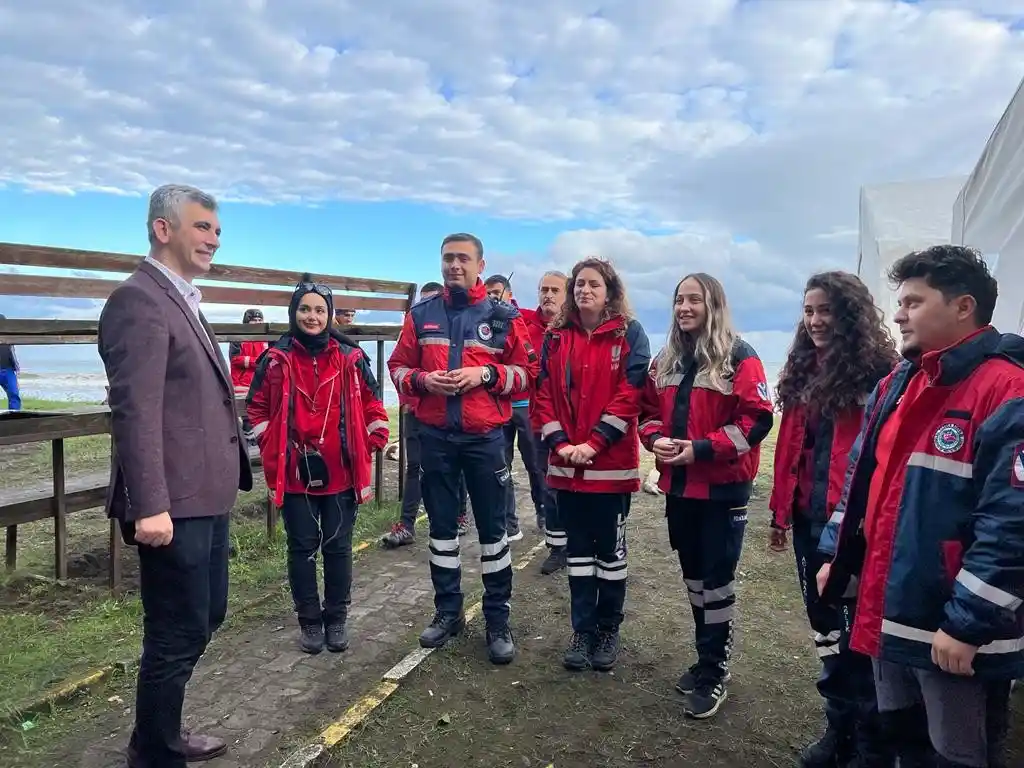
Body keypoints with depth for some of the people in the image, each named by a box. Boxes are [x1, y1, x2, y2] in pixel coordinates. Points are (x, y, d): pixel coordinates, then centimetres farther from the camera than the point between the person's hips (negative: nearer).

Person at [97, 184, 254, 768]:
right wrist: (150, 506, -26)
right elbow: (135, 411, -22)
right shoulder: (139, 300, -15)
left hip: (205, 496, 10)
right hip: (174, 504, -10)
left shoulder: (184, 301, 17)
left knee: (205, 618, 21)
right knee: (178, 633, 4)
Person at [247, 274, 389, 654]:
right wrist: (273, 449, 1)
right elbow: (256, 407, 7)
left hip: (341, 471, 1)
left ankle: (336, 619, 26)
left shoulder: (351, 357, 0)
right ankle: (309, 621, 25)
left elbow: (372, 404, 7)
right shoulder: (277, 358, -1)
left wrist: (369, 445, 1)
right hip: (295, 472, 0)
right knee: (302, 548, 10)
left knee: (338, 547, 10)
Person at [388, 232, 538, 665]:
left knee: (492, 527, 5)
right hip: (435, 436, 3)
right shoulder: (421, 315, 6)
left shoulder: (503, 317, -1)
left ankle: (498, 620, 18)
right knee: (441, 525, 12)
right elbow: (398, 367, 8)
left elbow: (528, 371, -1)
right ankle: (448, 611, 28)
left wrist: (485, 374, -15)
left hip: (485, 436, -2)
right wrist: (423, 380, -12)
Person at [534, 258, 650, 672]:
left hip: (611, 463, -3)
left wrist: (594, 443, -17)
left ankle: (609, 630, 24)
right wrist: (560, 443, -9)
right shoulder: (556, 336, 8)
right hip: (566, 461, 3)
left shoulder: (629, 334, -3)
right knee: (578, 547, 11)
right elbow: (544, 392, 4)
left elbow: (630, 394, -11)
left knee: (610, 547, 9)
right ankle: (582, 630, 24)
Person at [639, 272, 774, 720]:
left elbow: (758, 419, -15)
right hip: (678, 484, 6)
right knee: (693, 573, 15)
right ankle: (707, 659, 31)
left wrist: (703, 448, -21)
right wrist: (656, 439, -8)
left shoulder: (739, 358, -9)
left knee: (717, 577, 2)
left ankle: (714, 673, 15)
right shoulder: (666, 360, 10)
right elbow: (649, 410, 14)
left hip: (723, 486, -6)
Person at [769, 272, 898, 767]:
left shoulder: (877, 373, -11)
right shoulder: (805, 372, 11)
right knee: (824, 622, 17)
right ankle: (839, 727, 35)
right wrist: (781, 510, 12)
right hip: (809, 517, 7)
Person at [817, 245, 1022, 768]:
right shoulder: (896, 384, 9)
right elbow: (862, 478, 16)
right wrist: (838, 557, 15)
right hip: (890, 613, 8)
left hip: (956, 631, -7)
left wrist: (969, 623, -21)